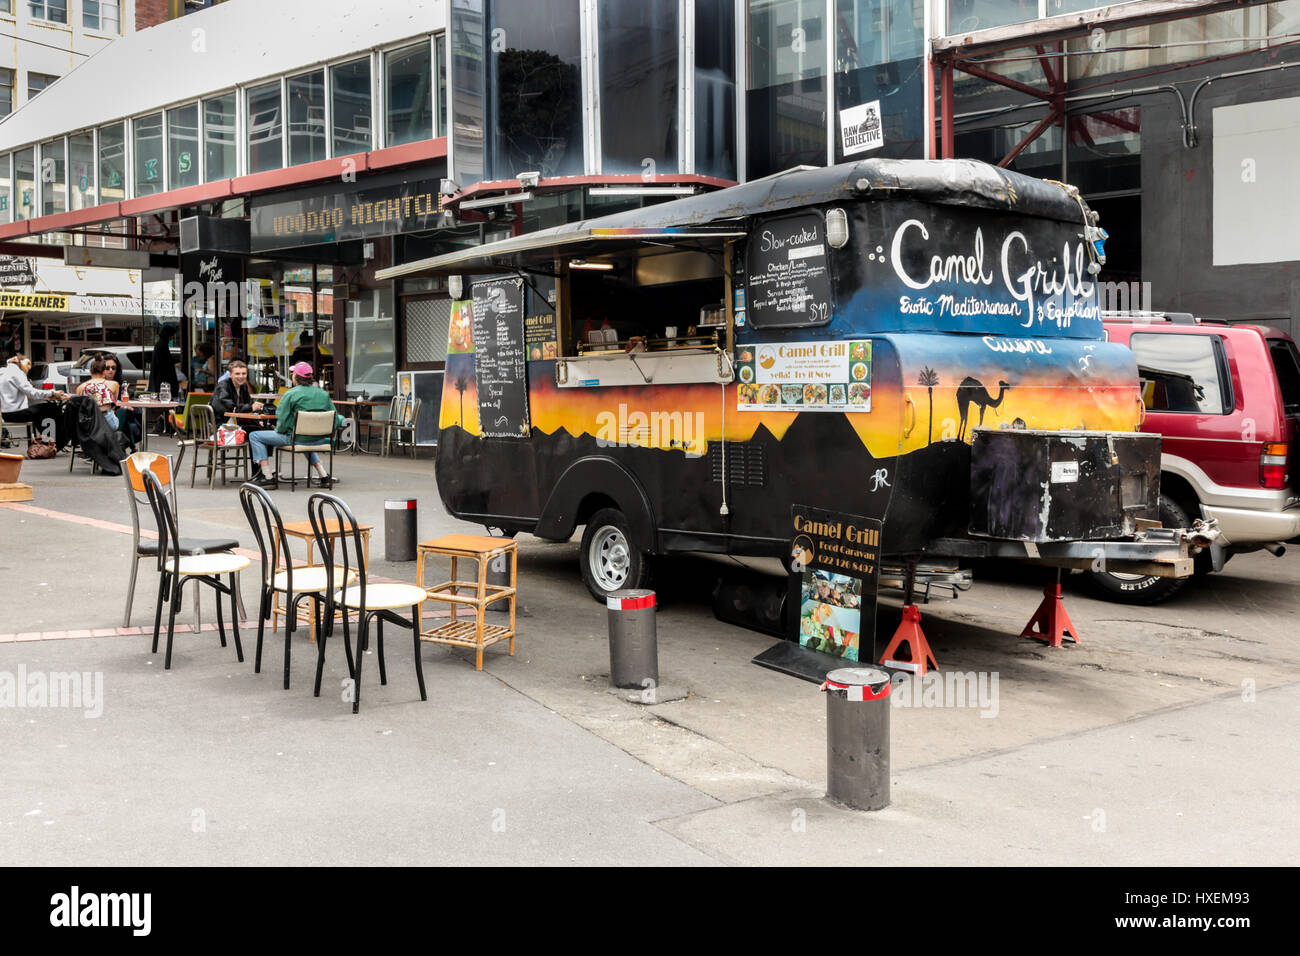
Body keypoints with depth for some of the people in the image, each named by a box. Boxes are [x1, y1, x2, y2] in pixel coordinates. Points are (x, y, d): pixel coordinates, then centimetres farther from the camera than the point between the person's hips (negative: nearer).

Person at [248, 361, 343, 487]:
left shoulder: (290, 394, -13)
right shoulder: (324, 394, 0)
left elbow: (282, 421, -12)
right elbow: (335, 420, 3)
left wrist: (278, 430, 8)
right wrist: (342, 420, 24)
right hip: (318, 440, 6)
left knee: (255, 436, 7)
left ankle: (267, 476, 4)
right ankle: (323, 475, 34)